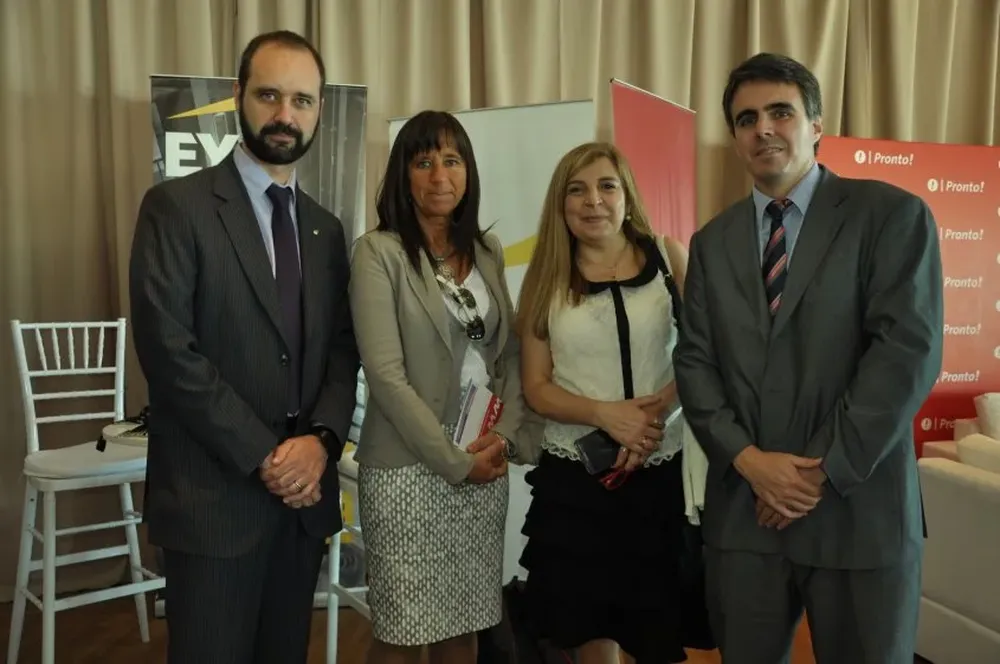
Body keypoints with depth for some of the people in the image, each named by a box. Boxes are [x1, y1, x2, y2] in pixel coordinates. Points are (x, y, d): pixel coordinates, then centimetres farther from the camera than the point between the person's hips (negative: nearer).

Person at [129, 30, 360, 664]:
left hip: (304, 492, 5)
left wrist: (321, 439, -9)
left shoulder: (326, 228, 11)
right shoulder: (177, 205, -6)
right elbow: (168, 348, -14)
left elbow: (344, 351, 8)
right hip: (214, 493, -5)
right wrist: (263, 456, -15)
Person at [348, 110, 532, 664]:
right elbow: (385, 374, -14)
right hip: (408, 467, -5)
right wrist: (453, 461, -13)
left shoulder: (487, 250, 9)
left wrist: (505, 435, -5)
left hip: (484, 465, 5)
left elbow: (509, 353, 10)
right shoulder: (379, 250, -8)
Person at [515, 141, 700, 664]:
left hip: (662, 470, -1)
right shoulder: (546, 278, 3)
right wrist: (606, 414, -16)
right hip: (574, 476, 1)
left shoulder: (669, 257, 1)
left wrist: (658, 411, -17)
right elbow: (536, 388, 1)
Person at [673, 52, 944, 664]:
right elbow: (695, 361, 4)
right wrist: (748, 459, -11)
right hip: (743, 508, 4)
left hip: (858, 509, -3)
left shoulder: (892, 215, -2)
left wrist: (824, 471, -14)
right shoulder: (713, 242, 10)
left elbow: (908, 352, -12)